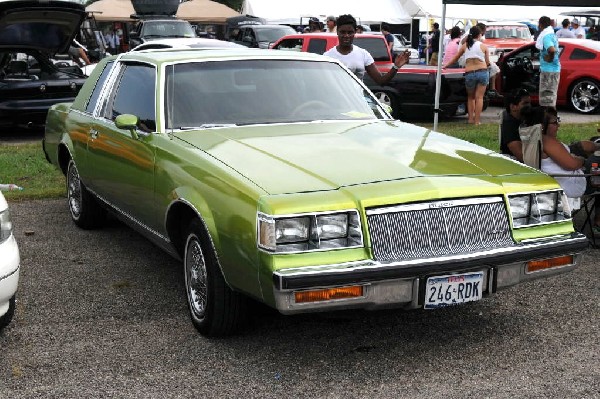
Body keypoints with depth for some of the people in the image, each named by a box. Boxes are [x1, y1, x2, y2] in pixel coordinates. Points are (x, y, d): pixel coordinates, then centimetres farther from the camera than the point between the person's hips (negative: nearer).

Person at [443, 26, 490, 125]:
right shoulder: (483, 46, 5)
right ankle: (477, 120, 0)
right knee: (479, 97, 2)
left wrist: (446, 65, 30)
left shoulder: (465, 46, 10)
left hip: (469, 74, 1)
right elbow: (487, 63, 6)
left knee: (470, 97, 19)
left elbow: (455, 58, 18)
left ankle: (470, 118, 12)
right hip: (483, 72, -1)